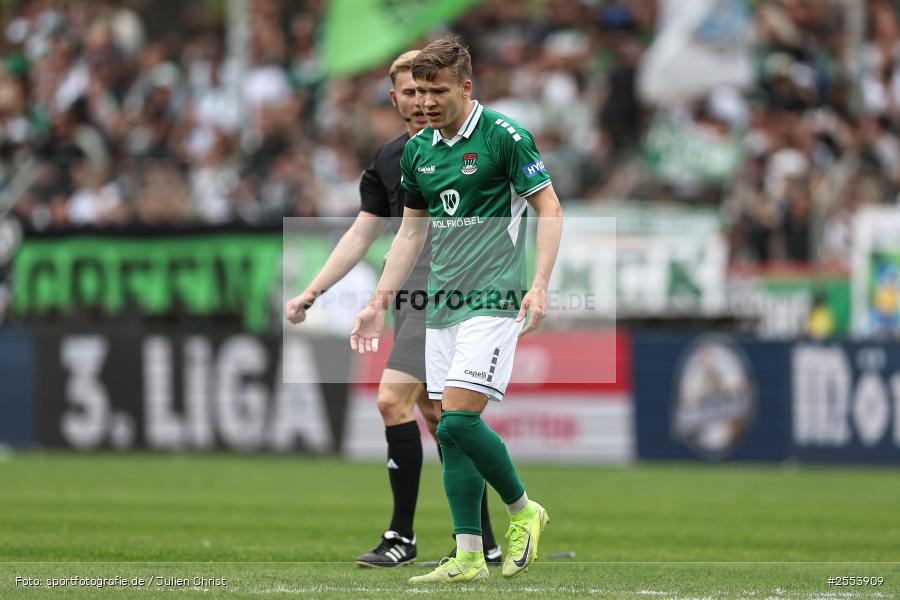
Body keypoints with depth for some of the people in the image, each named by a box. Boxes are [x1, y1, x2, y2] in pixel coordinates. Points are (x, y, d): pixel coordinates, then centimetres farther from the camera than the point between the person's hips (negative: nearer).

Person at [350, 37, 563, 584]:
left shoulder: (504, 136, -8)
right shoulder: (417, 150, 12)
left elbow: (549, 208, -6)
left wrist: (540, 286, -16)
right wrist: (380, 302, 15)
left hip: (492, 301, -7)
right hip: (443, 307, 7)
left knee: (459, 419, -16)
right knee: (450, 434, 3)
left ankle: (523, 509, 6)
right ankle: (469, 557, 6)